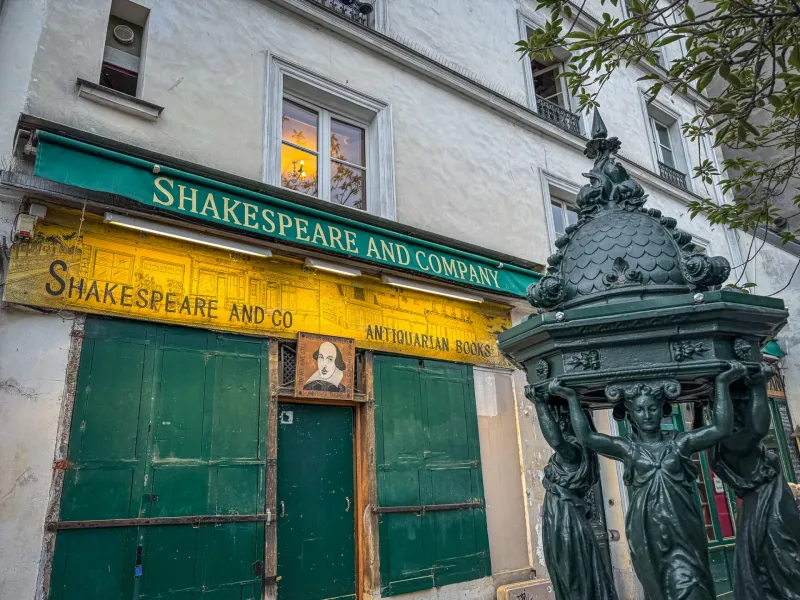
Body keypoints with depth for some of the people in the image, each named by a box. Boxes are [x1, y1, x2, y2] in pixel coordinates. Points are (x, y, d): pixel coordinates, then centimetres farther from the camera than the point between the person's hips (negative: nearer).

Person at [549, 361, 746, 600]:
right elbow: (586, 437, -9)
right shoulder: (627, 447, 3)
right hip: (646, 533, 0)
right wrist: (571, 397, -7)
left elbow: (722, 429, -4)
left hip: (683, 530, 0)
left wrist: (721, 383, -7)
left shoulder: (679, 442, 5)